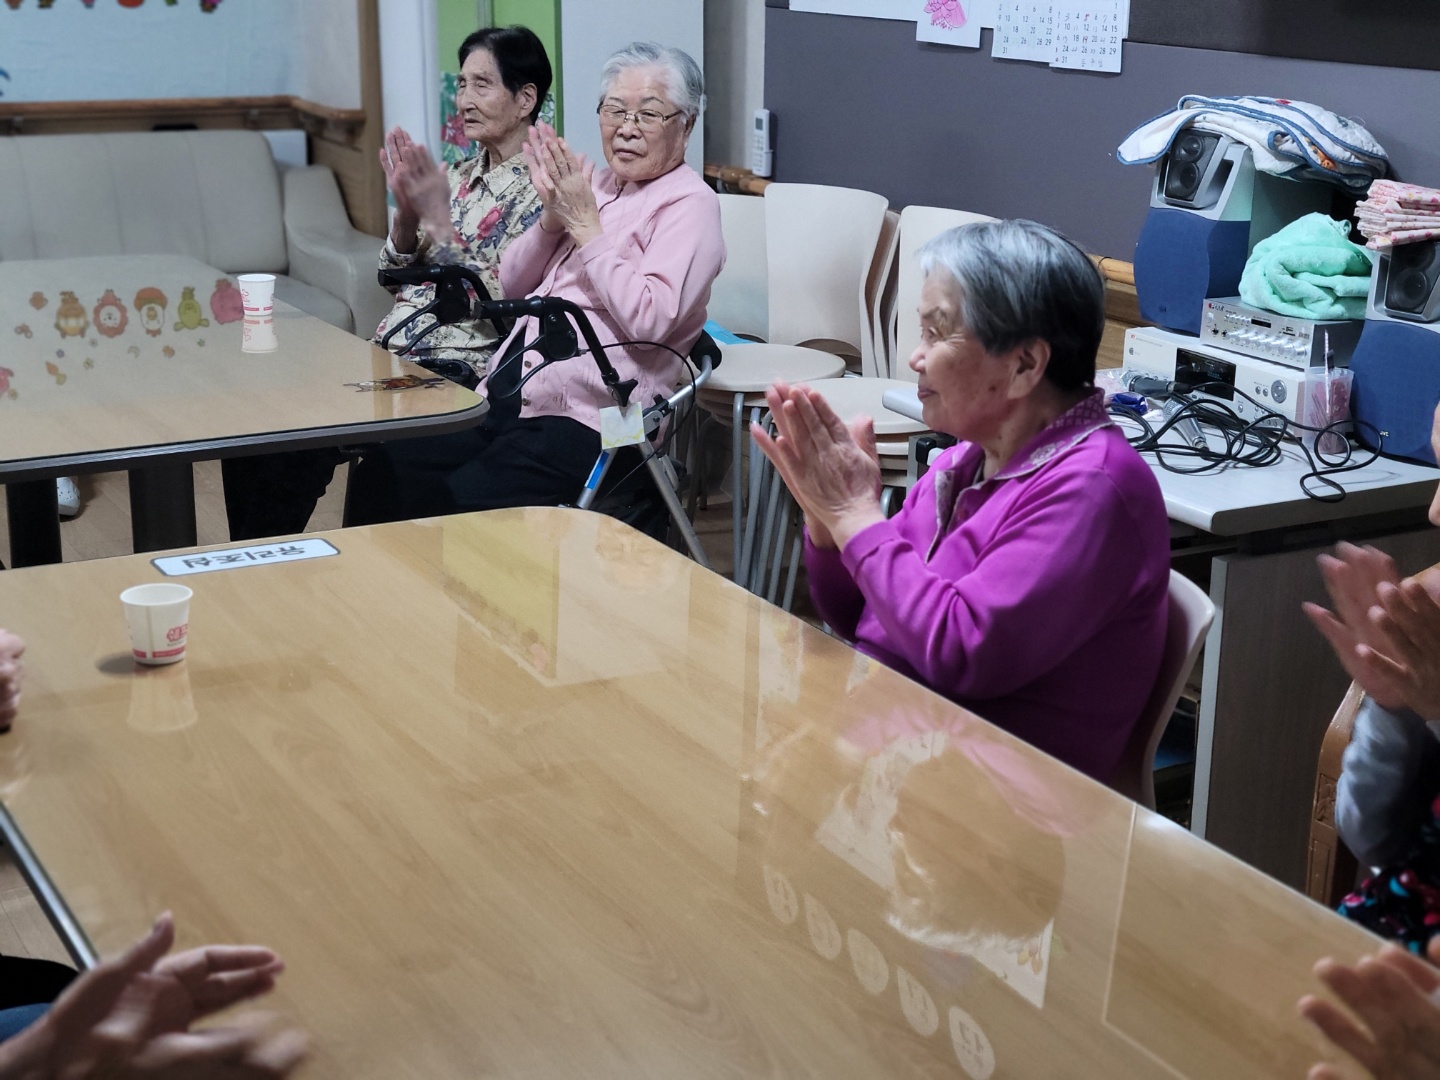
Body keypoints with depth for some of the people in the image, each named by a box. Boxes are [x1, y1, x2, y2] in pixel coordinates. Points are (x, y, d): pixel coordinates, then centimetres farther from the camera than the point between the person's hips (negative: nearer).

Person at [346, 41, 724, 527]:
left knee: (452, 508, -23)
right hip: (508, 396, 7)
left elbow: (648, 319, -18)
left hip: (582, 422, -7)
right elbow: (512, 283, 17)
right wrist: (551, 216, 0)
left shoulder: (690, 204, -4)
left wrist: (585, 226, -12)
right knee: (379, 476, -8)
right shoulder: (594, 184, 18)